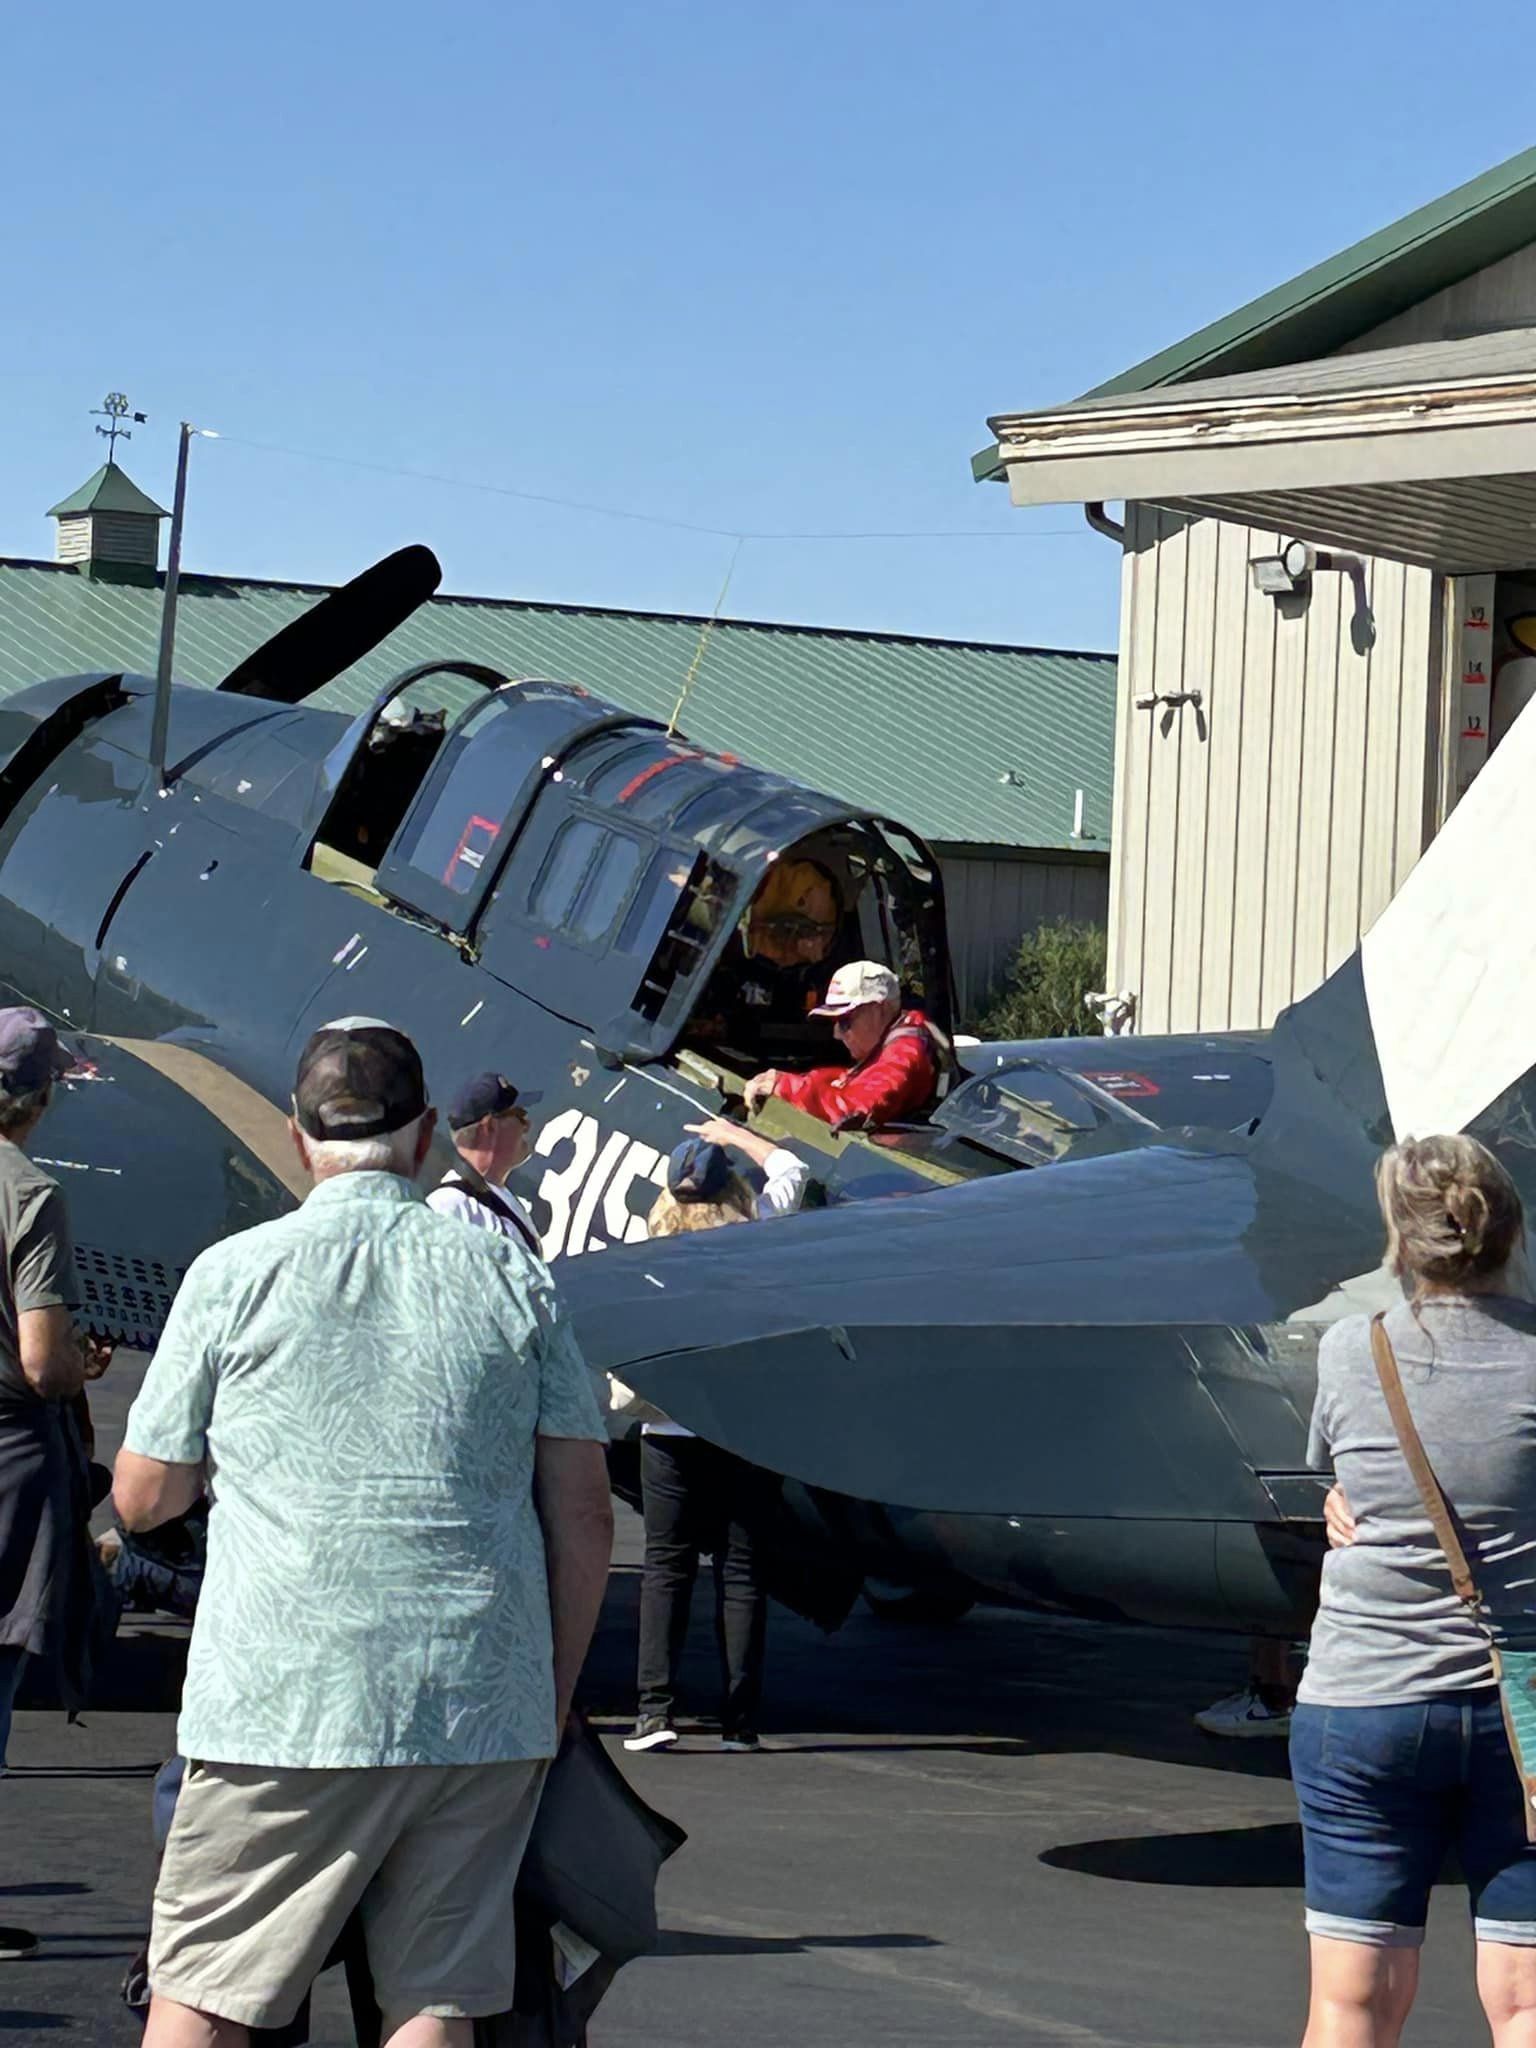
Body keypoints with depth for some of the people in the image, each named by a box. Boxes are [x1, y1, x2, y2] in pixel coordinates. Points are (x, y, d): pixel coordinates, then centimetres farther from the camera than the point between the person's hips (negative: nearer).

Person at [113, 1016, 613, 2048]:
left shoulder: (234, 1275, 0)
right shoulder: (509, 1274, 5)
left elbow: (142, 1497, 8)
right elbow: (585, 1515, 5)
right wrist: (555, 1700, 14)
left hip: (285, 1704, -2)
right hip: (486, 1710, 2)